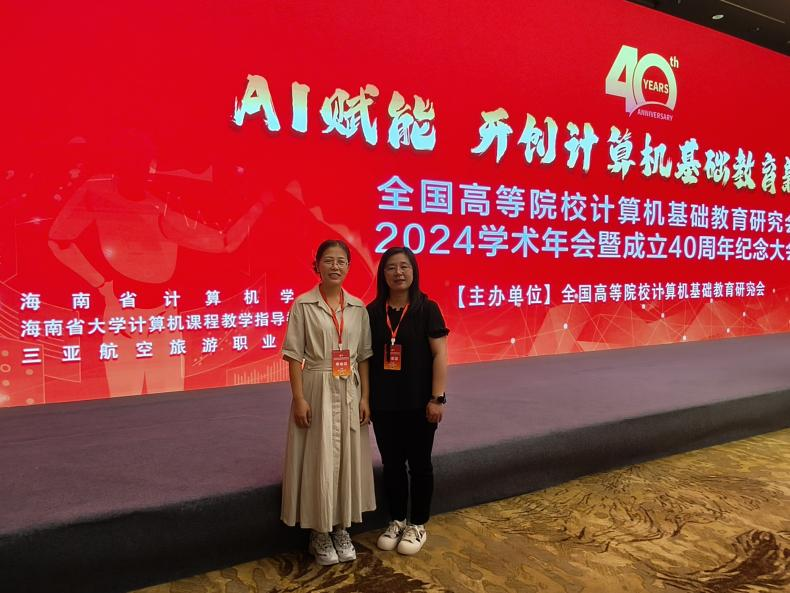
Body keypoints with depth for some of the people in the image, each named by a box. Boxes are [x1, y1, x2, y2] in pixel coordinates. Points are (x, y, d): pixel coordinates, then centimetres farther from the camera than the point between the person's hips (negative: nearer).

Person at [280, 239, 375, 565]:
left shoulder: (358, 307, 5)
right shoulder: (303, 305, -6)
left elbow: (364, 356, 7)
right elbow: (294, 355, -7)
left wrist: (365, 397, 2)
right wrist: (298, 398, -13)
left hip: (349, 391, 4)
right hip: (317, 390, -4)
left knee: (349, 458, 10)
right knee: (319, 460, 2)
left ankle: (342, 529, 28)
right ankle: (319, 533, 21)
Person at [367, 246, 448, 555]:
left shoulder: (427, 309, -7)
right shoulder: (373, 311, 2)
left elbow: (439, 355, -9)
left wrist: (437, 398, -13)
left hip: (418, 402, -3)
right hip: (383, 403, 3)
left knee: (419, 464, 10)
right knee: (392, 464, 14)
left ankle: (418, 525, 27)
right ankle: (396, 521, 32)